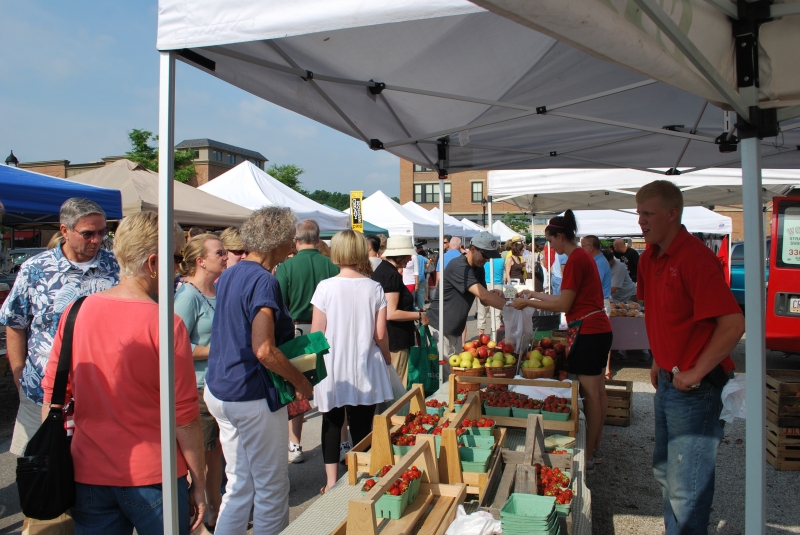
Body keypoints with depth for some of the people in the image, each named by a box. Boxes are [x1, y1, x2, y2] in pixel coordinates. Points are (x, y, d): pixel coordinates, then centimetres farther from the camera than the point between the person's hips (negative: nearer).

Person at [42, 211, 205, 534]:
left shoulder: (75, 312, -3)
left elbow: (51, 393, 5)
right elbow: (184, 415, -14)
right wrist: (198, 482, -3)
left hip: (87, 474, 5)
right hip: (151, 475, -4)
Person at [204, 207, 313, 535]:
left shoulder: (229, 275, 9)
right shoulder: (264, 281, -19)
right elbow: (264, 351, -26)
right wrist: (300, 381, -12)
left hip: (219, 391, 9)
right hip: (253, 397, -9)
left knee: (239, 487, 18)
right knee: (272, 489, 8)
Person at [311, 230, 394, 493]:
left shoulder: (325, 287, -10)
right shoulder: (374, 288, -5)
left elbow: (316, 333, -7)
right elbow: (380, 334, -3)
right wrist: (387, 358, 15)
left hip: (333, 367, -1)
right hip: (365, 369, 1)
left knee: (332, 423, 13)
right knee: (362, 425, 10)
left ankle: (332, 482, 20)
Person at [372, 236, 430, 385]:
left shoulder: (382, 269, 10)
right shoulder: (392, 275, -19)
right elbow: (391, 314, -25)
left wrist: (413, 313, 20)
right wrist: (419, 315, -15)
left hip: (384, 338, 10)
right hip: (394, 340, -10)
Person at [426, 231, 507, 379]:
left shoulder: (478, 268, 7)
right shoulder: (459, 267, -23)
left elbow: (484, 300, 8)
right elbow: (483, 296, -30)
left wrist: (493, 294, -13)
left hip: (455, 330, 9)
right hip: (439, 328, -9)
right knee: (445, 374, -5)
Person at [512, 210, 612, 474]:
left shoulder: (575, 259, -16)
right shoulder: (583, 256, 14)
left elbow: (563, 305, -16)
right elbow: (566, 298, 16)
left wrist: (528, 303, -8)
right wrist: (534, 294, 19)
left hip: (589, 331, -10)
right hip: (600, 329, 10)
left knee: (590, 393, -3)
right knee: (598, 391, 15)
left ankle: (588, 457, 6)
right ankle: (596, 449, 27)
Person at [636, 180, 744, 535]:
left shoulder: (695, 258, -21)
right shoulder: (649, 258, 7)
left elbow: (733, 324, -26)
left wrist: (694, 374, -21)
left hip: (696, 387, -9)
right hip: (668, 382, 9)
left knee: (685, 488, 0)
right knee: (665, 473, 22)